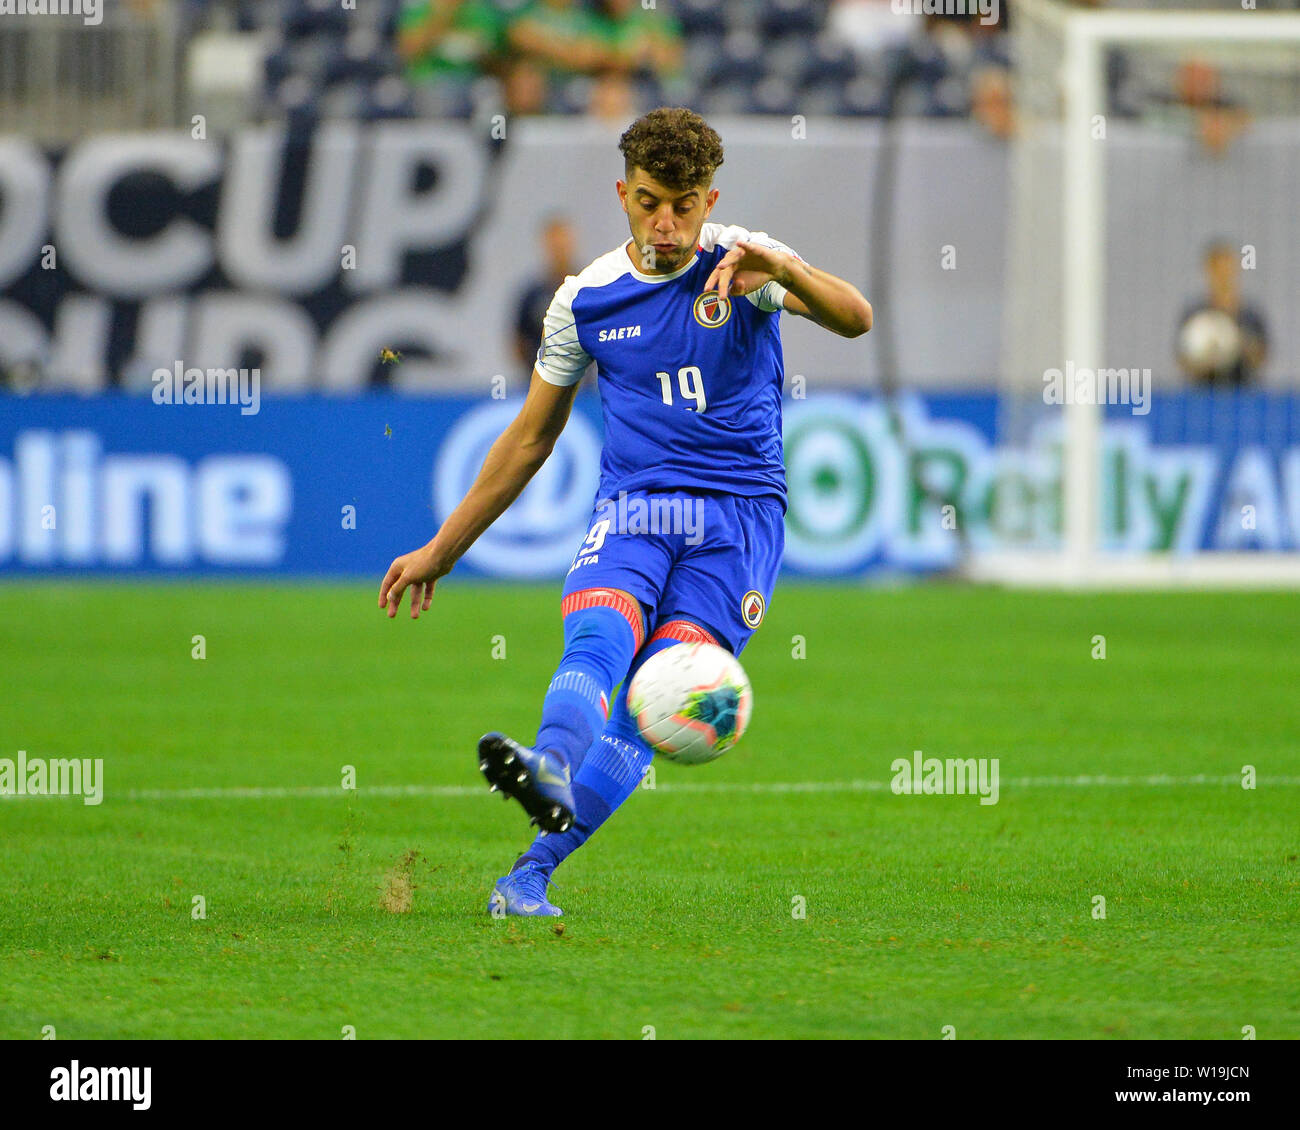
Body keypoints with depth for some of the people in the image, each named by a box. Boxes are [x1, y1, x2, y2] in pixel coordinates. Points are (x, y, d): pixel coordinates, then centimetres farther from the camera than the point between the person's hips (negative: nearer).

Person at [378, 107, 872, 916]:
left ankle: (531, 874, -19)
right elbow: (531, 438, 19)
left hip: (738, 513, -2)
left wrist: (781, 271, -38)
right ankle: (553, 771, -57)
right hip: (631, 507, 2)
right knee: (595, 644, -29)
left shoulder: (742, 264, 0)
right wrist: (442, 551, 20)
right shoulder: (586, 300, 8)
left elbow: (855, 319, -17)